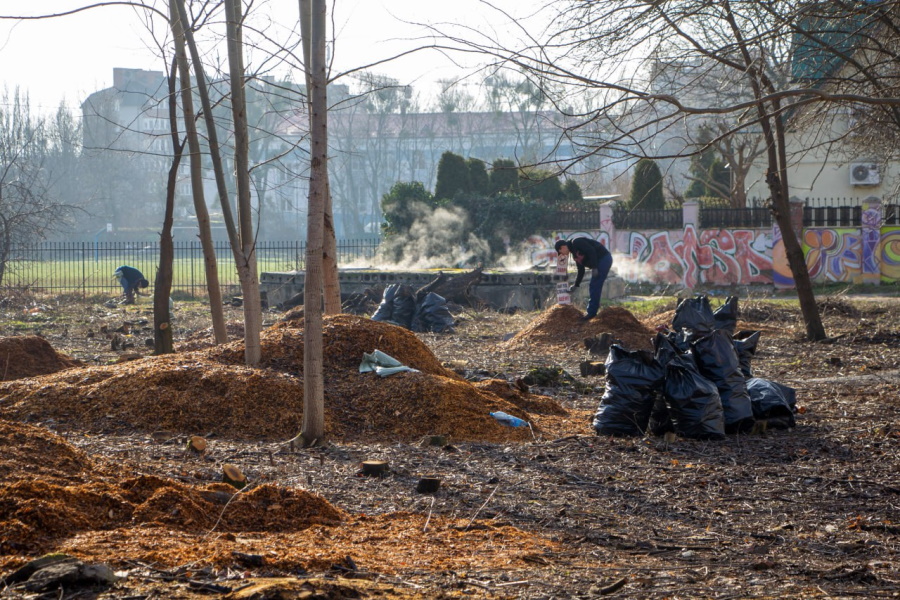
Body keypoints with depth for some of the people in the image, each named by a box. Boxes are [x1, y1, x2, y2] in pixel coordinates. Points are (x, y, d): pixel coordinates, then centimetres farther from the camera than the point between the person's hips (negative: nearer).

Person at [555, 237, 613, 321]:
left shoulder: (576, 242, -11)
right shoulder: (575, 254, 17)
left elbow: (591, 251, -21)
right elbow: (581, 271, 22)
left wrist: (594, 267, -23)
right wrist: (576, 285, 22)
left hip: (603, 259, -10)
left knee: (594, 287, -9)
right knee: (593, 288, 13)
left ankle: (591, 312, -6)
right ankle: (592, 311, 18)